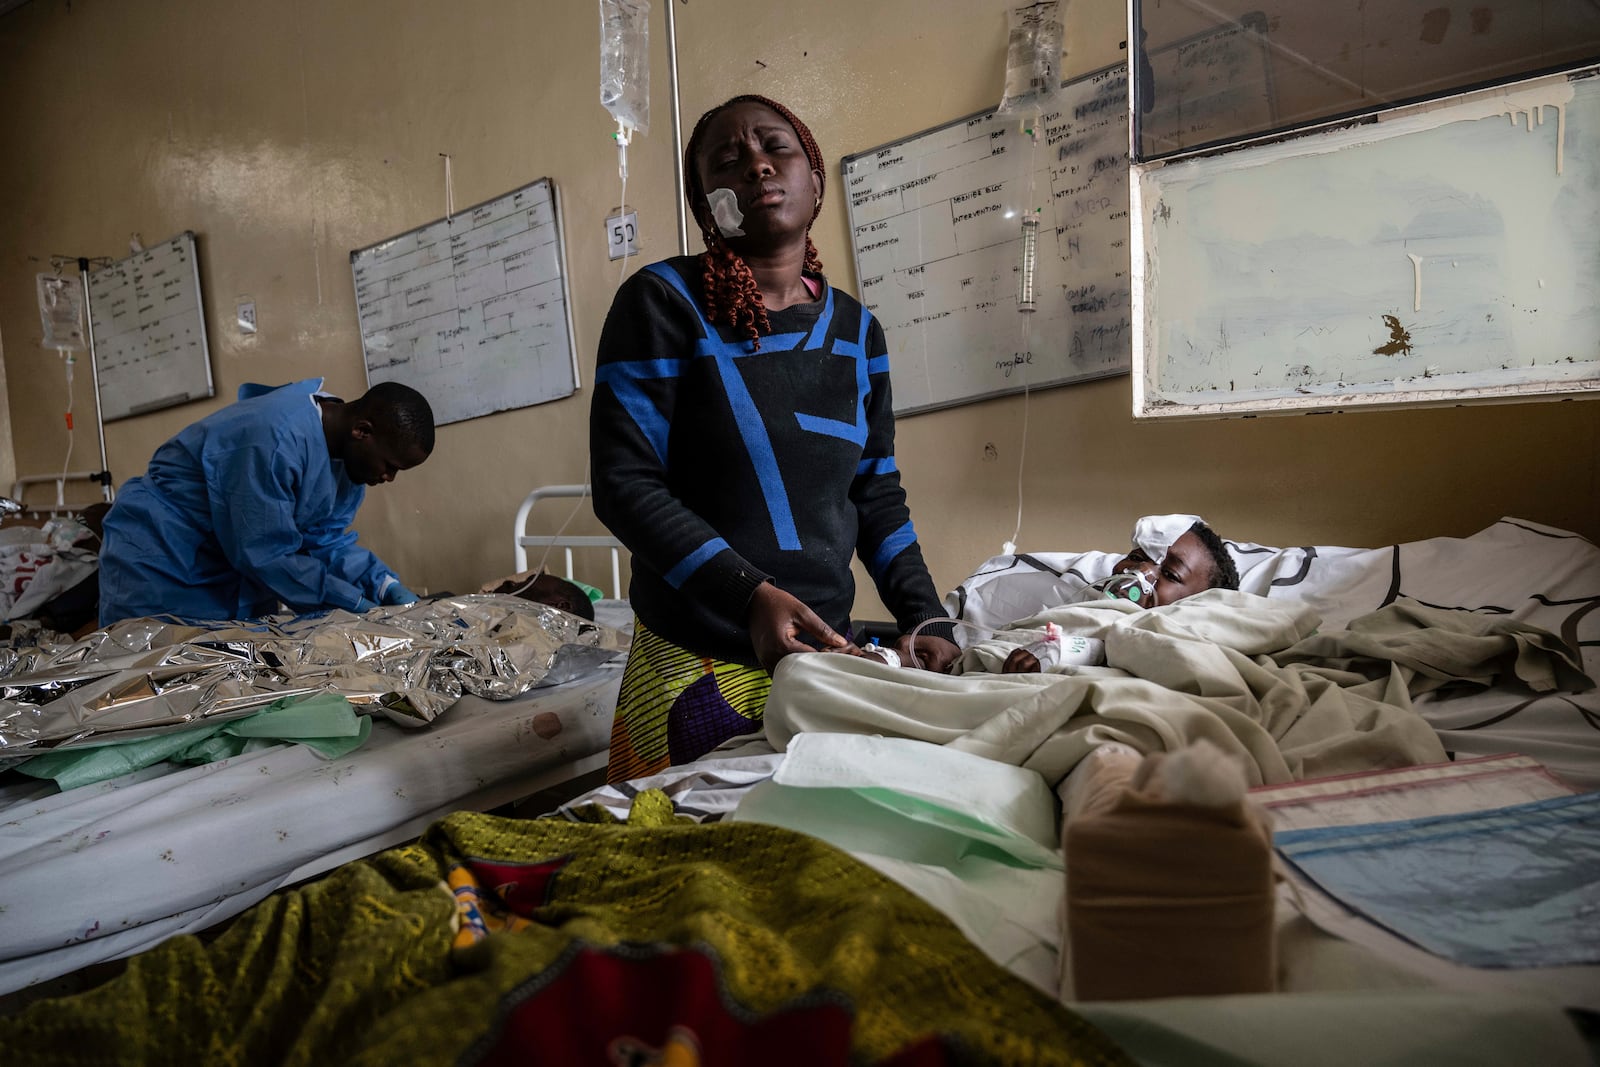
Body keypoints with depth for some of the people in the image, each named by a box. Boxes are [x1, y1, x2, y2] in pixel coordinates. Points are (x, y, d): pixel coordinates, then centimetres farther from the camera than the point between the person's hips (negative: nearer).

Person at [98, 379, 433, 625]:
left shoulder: (348, 453, -5)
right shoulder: (275, 439, -33)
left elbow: (325, 541, -1)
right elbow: (264, 553, -30)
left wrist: (385, 586, -15)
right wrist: (353, 604, -25)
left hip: (237, 571, 8)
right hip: (161, 563, -8)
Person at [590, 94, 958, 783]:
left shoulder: (856, 331, 8)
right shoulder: (664, 301, -7)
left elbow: (878, 498, 12)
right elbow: (624, 483, -13)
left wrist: (927, 620, 1)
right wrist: (752, 596, -24)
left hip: (827, 655, 5)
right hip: (695, 668, -4)